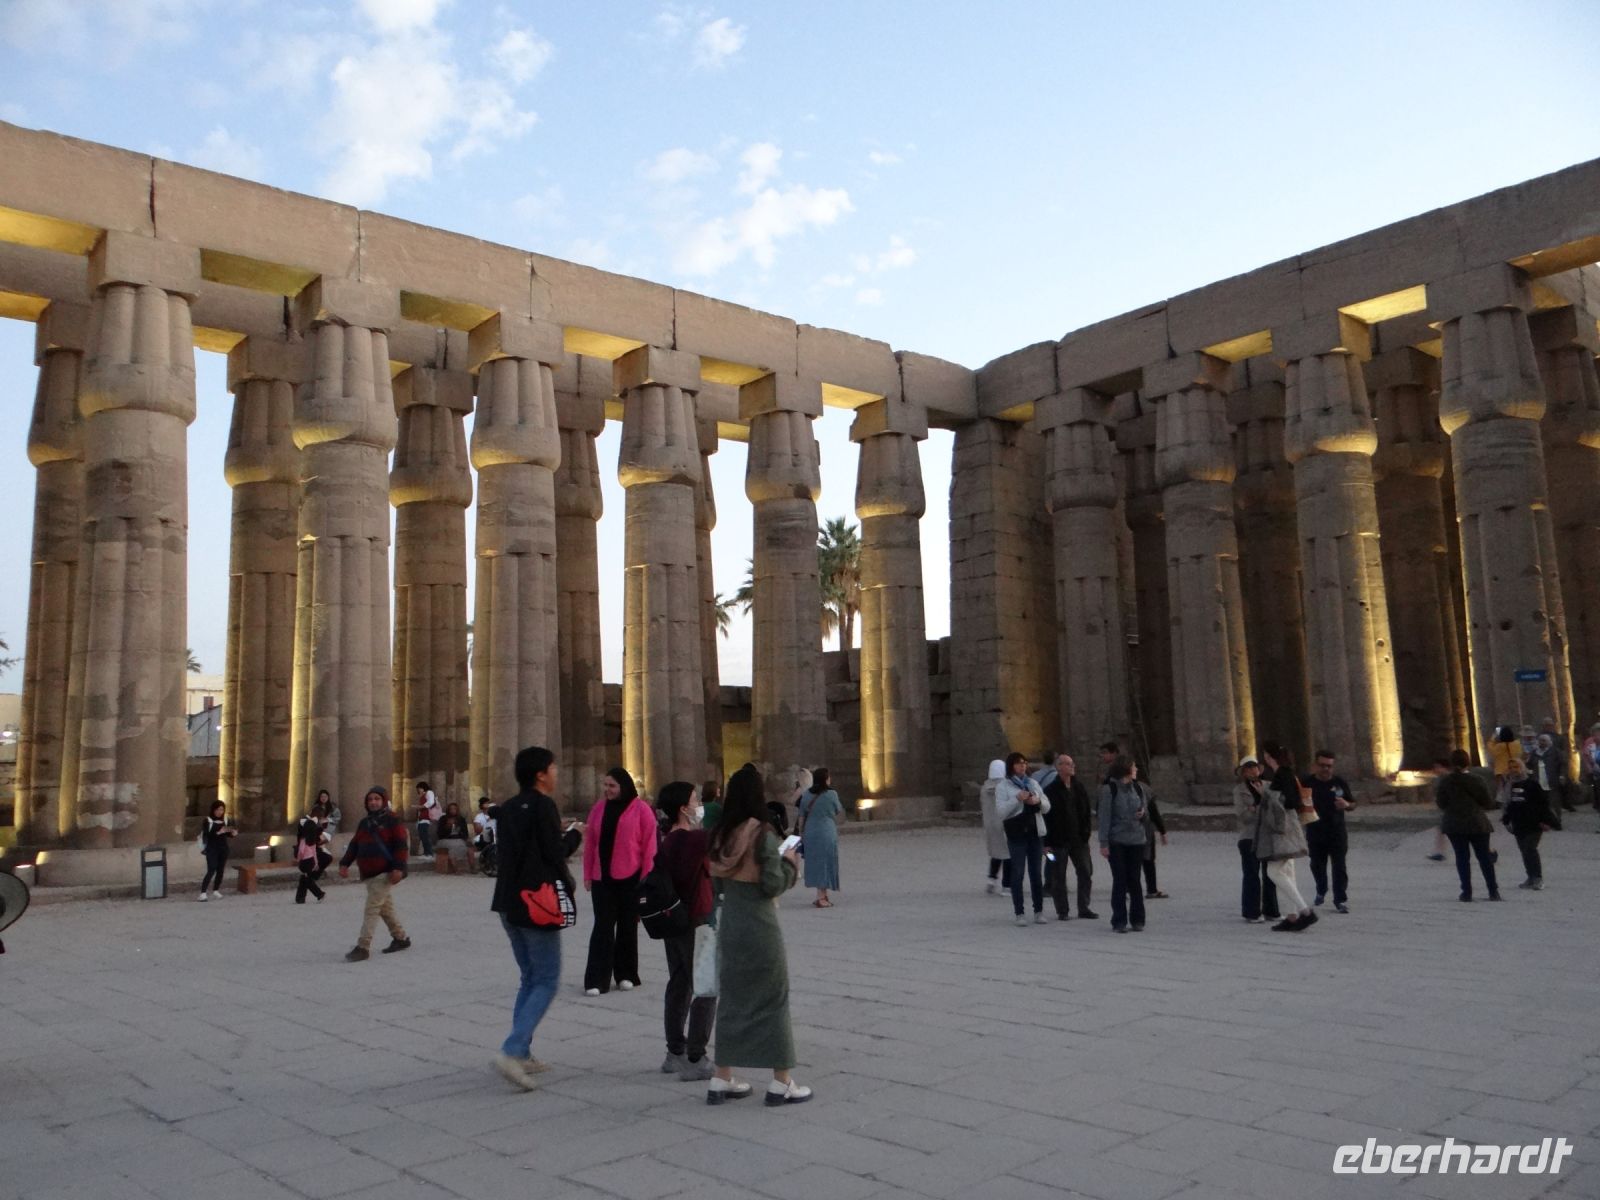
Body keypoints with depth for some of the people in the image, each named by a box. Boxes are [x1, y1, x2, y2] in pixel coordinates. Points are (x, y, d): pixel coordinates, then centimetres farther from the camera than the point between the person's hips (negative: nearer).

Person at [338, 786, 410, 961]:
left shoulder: (391, 820, -6)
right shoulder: (364, 823, 15)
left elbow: (402, 845, -12)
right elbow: (354, 844, 17)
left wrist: (398, 867, -20)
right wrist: (345, 863, 5)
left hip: (384, 874, -8)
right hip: (368, 873, 8)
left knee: (371, 910, -11)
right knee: (386, 908, 16)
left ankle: (362, 947, -10)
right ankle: (401, 938, 30)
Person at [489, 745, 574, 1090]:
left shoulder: (507, 809, 12)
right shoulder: (543, 806, -12)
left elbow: (503, 854, 13)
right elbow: (553, 856, -14)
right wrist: (569, 886, 2)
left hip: (509, 903, 8)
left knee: (530, 978, 17)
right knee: (547, 981, -2)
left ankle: (522, 1054, 16)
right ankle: (512, 1051, -15)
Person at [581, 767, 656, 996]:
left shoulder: (641, 809, -5)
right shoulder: (599, 808, 7)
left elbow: (649, 845, -6)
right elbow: (590, 843, 7)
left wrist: (646, 877, -9)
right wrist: (588, 874, 4)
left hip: (630, 878, -2)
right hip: (602, 878, 3)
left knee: (628, 926, 9)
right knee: (602, 927, 0)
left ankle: (626, 975, 22)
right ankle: (596, 980, 0)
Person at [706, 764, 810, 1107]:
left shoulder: (720, 834, 3)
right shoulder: (763, 835, -16)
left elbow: (716, 884, 8)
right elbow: (773, 885, -16)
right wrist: (789, 862, 0)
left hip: (728, 921, 6)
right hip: (759, 924, -6)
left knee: (730, 996, 15)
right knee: (772, 997, 5)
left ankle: (722, 1079, 21)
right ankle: (781, 1082, 12)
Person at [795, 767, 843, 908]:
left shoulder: (806, 795, 2)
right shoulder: (831, 794, -9)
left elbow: (801, 817, 5)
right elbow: (839, 812, 4)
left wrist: (801, 834, 14)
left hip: (810, 834, 5)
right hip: (827, 833, -5)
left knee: (815, 863, 14)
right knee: (826, 863, 2)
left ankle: (822, 895, 24)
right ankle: (821, 898, -1)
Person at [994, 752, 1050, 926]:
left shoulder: (1033, 783, 13)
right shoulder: (1003, 786, -1)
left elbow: (1047, 807, 13)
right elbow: (1000, 812, -9)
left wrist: (1038, 801, -9)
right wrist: (1017, 799, -20)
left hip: (1035, 833, 4)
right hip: (1016, 835, -4)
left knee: (1036, 873, 7)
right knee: (1017, 873, -2)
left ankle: (1039, 911, 14)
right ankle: (1019, 913, 2)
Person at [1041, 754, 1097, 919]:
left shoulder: (1079, 786, 7)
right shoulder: (1050, 790, -9)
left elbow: (1087, 811, 13)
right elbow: (1045, 817, -9)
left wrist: (1086, 831, 3)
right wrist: (1047, 842, -12)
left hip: (1079, 839, 5)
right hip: (1059, 840, -5)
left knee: (1086, 872, 5)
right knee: (1058, 876, 3)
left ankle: (1084, 908, 16)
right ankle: (1062, 910, 13)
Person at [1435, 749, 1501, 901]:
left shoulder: (1444, 782, -5)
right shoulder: (1477, 781, -7)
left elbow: (1441, 804, -2)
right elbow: (1489, 803, -3)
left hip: (1454, 824, 0)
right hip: (1477, 823, 0)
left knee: (1462, 857, 5)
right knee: (1484, 856, 9)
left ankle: (1467, 891, 1)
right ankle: (1493, 891, 10)